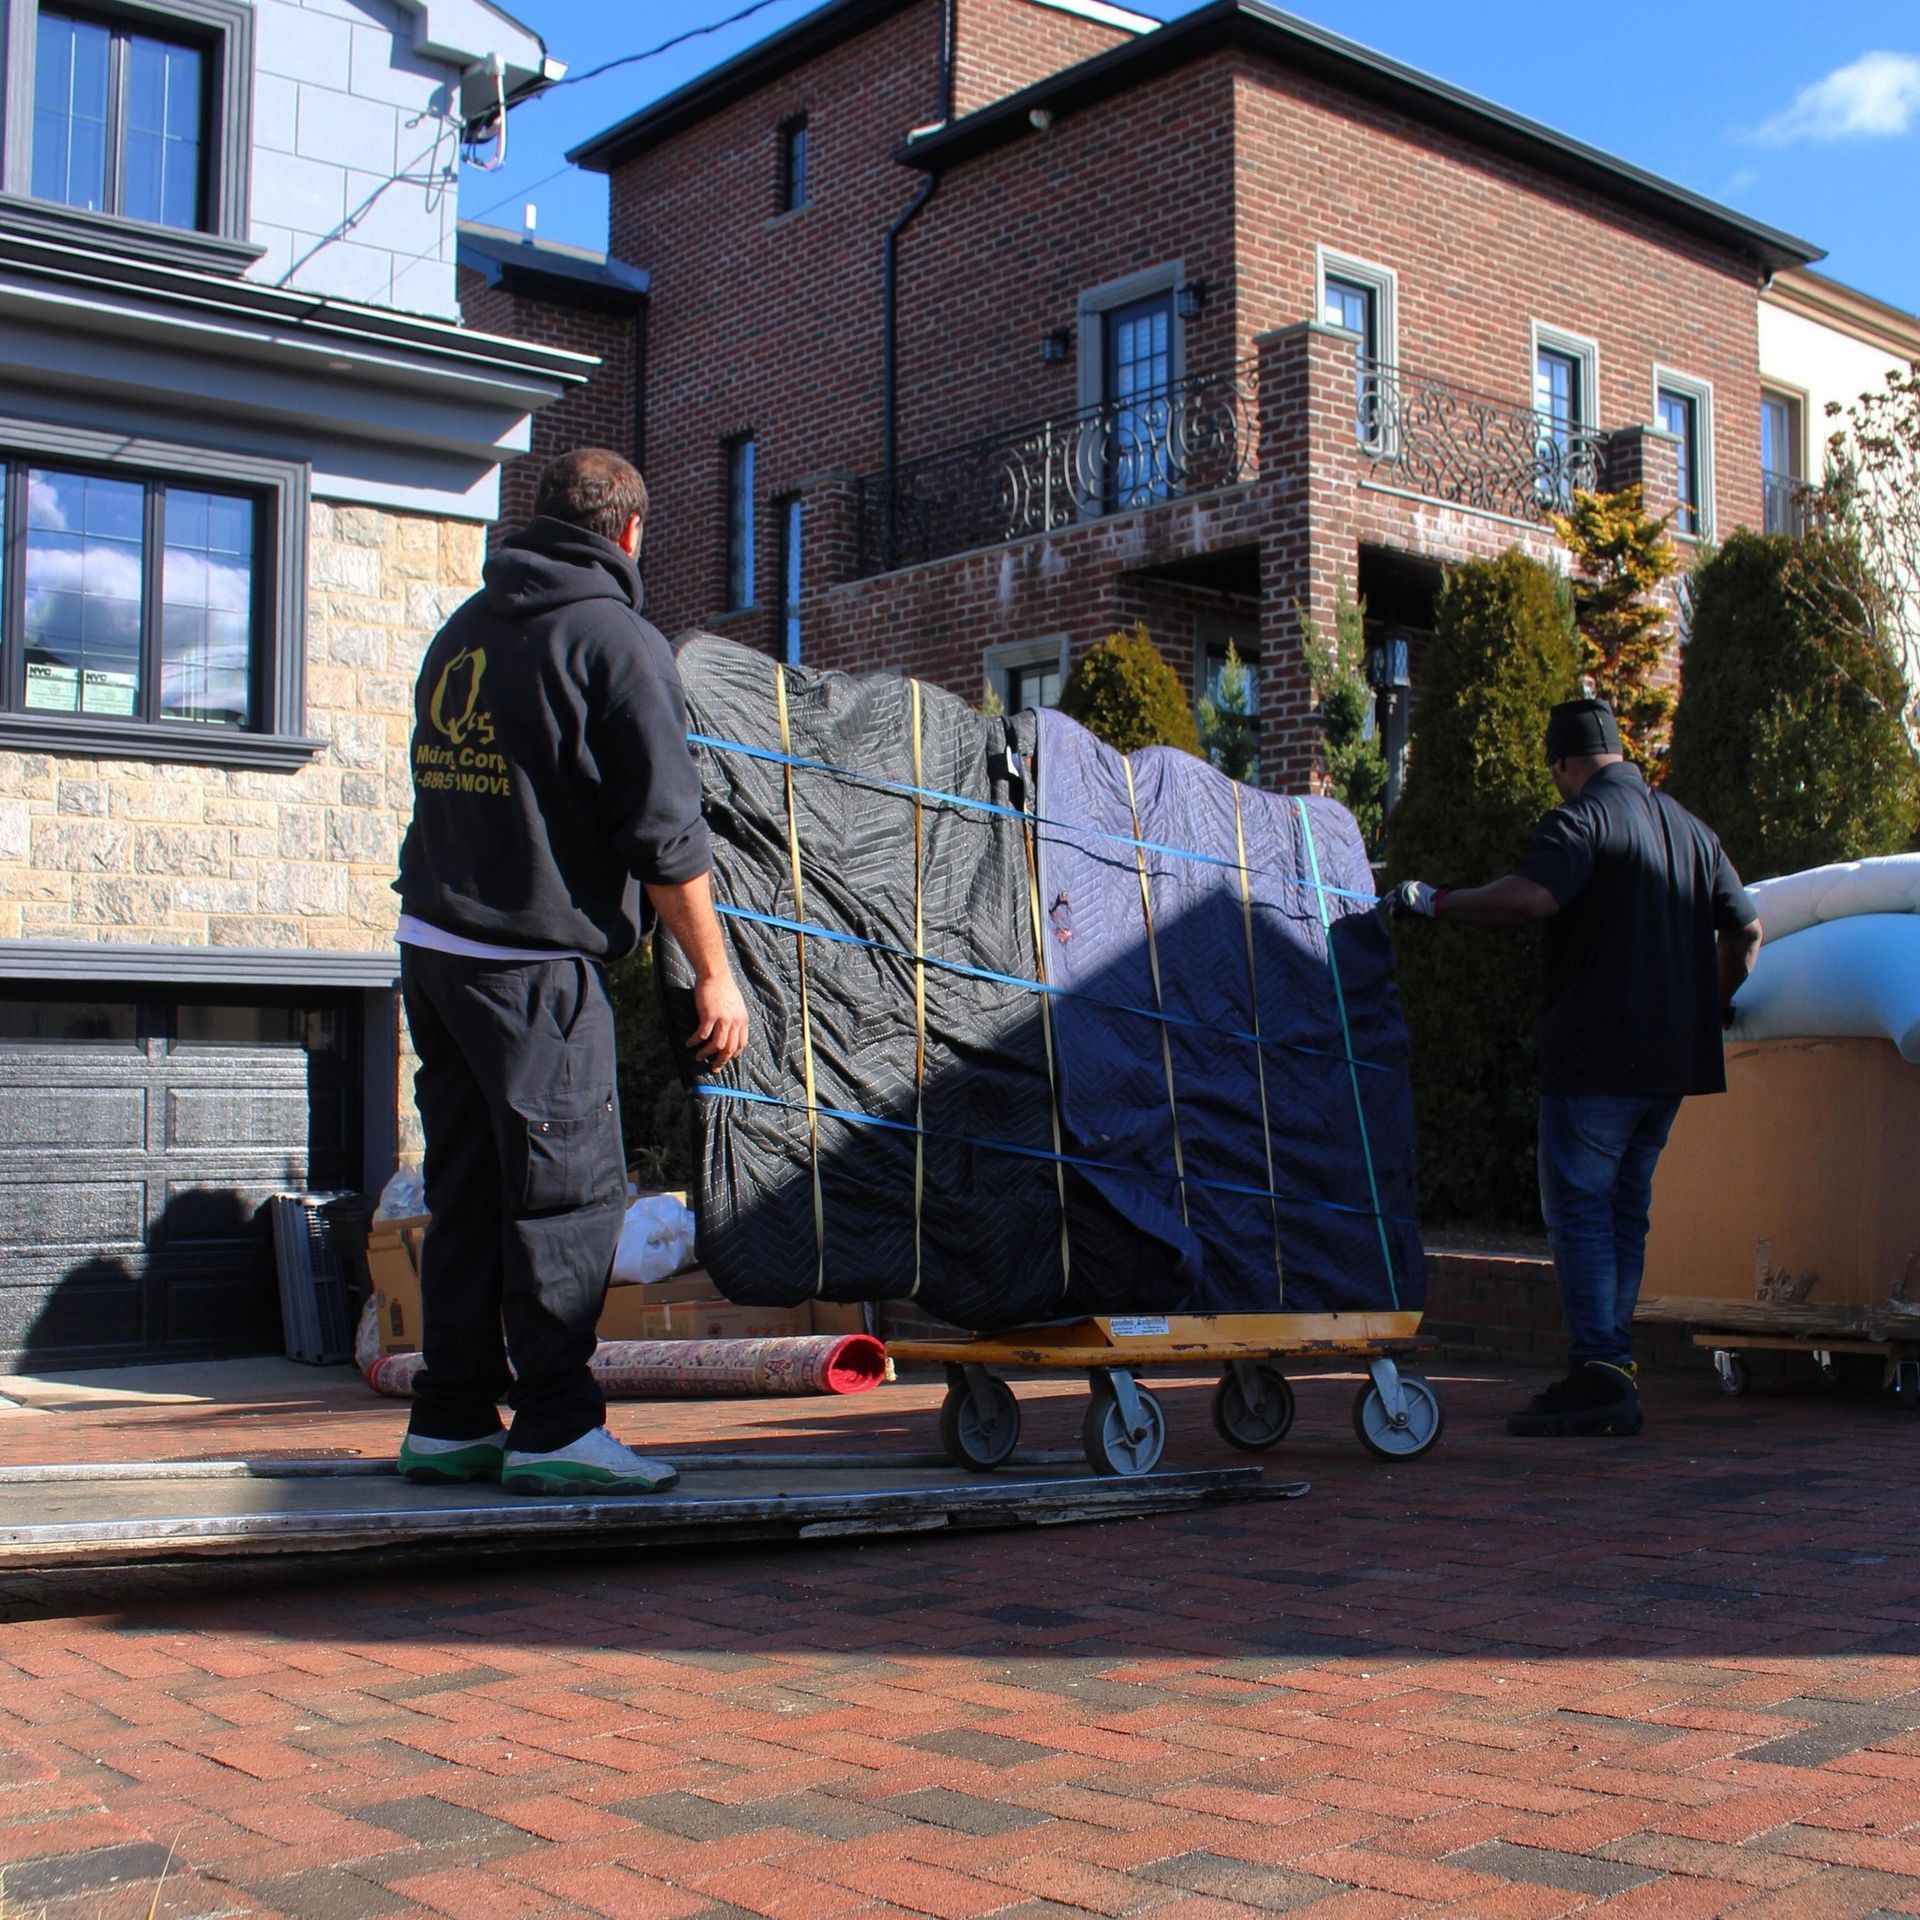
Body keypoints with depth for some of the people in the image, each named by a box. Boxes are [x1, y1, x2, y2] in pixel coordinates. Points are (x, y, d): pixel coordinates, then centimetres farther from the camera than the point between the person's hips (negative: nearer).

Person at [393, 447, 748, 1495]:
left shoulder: (462, 629, 15)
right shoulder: (616, 641, -9)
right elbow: (665, 835, -12)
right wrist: (715, 973, -6)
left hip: (430, 940, 8)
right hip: (531, 959, -8)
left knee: (467, 1190, 13)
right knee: (570, 1189, -2)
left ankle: (452, 1422, 18)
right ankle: (555, 1429, 0)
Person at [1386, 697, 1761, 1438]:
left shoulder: (1582, 819, -10)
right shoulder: (1689, 827, 16)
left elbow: (1530, 896, -28)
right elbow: (1745, 928, 20)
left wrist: (1434, 901, -16)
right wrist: (1710, 1008, 32)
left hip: (1595, 1056, -8)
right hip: (1673, 1057, 8)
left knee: (1579, 1209, -4)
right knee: (1626, 1209, 14)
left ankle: (1596, 1374, -9)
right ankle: (1614, 1366, 16)